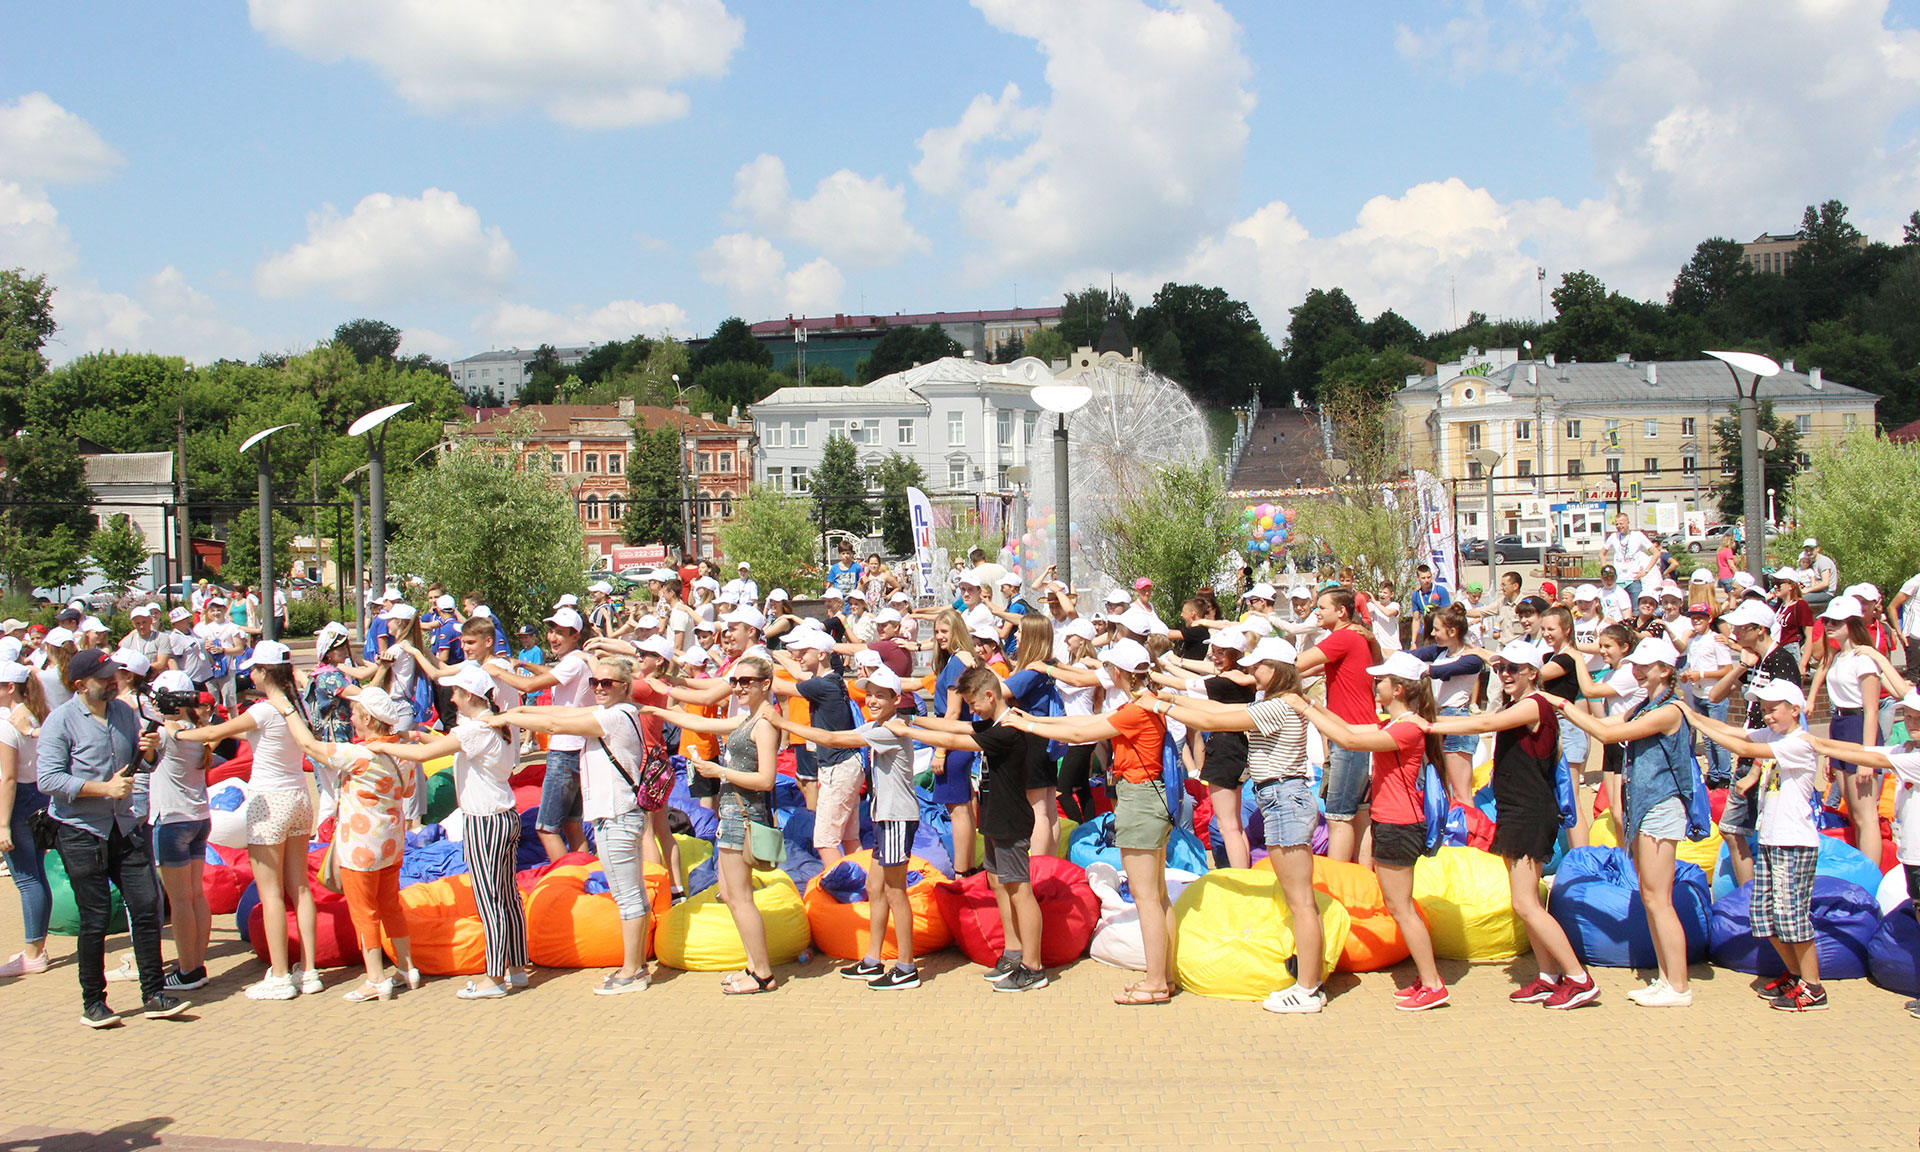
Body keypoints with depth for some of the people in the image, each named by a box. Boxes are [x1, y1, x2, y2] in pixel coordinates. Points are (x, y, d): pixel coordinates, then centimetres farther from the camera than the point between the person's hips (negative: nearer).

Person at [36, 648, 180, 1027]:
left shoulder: (124, 712, 9)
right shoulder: (61, 721, -8)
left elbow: (144, 764, 20)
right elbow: (48, 779, -17)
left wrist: (149, 750, -3)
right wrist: (104, 788, -21)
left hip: (126, 827, 5)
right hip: (81, 832, -5)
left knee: (146, 907, 1)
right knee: (95, 920, 0)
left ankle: (154, 995, 9)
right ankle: (93, 1003, 14)